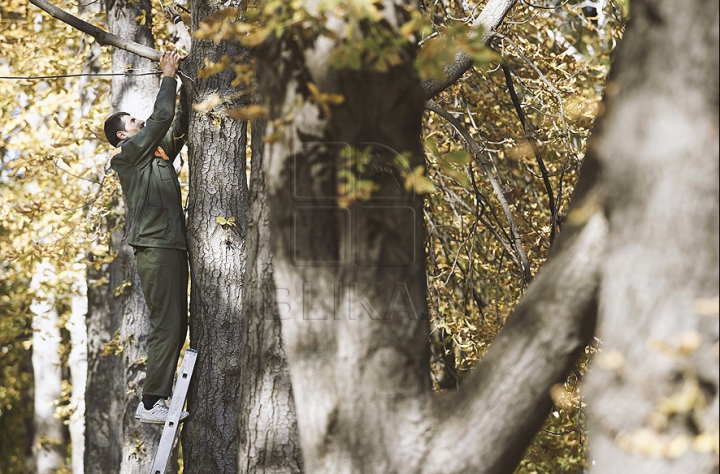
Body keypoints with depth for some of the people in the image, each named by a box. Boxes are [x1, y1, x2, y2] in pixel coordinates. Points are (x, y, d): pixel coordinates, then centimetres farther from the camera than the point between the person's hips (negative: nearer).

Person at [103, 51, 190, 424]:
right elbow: (161, 118, -10)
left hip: (172, 247, 9)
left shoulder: (157, 156, 22)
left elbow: (179, 125, 26)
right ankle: (150, 403, -14)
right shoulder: (128, 156, -2)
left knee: (177, 324, 8)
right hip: (155, 248, -9)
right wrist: (168, 77, -1)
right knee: (167, 324, -13)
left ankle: (159, 397, 10)